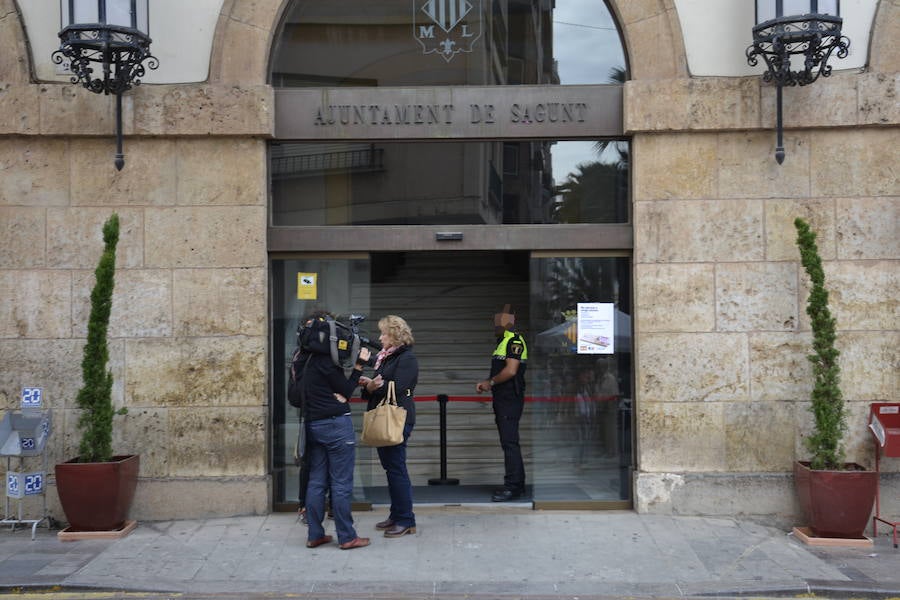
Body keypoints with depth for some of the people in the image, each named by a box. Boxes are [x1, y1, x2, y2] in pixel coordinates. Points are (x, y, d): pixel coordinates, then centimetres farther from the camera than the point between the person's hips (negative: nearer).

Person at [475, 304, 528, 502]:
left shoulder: (514, 341, -12)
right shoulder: (502, 342, 20)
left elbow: (510, 370, -21)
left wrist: (490, 382, -9)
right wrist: (486, 383, 10)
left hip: (510, 400, -10)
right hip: (502, 400, 10)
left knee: (509, 442, -10)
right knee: (508, 443, 12)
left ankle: (512, 487, -9)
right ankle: (517, 485, 18)